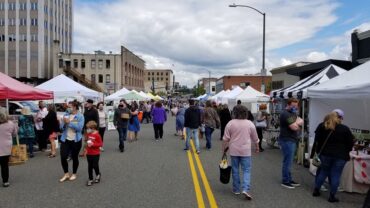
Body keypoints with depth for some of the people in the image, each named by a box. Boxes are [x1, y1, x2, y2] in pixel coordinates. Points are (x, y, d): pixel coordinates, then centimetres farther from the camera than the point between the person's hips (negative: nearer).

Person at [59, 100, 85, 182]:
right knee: (63, 157, 0)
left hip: (76, 140, -3)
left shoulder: (80, 116, -9)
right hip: (65, 140, 4)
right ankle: (66, 174, 20)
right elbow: (61, 127, 5)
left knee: (74, 158, 8)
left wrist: (69, 122, -20)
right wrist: (64, 122, -15)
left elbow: (79, 128, -20)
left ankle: (74, 174, 28)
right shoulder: (66, 115, 4)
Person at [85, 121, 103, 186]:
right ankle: (90, 179, 21)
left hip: (95, 154, -5)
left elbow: (100, 144, -15)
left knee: (95, 166, 2)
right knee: (89, 167, 10)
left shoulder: (97, 135, -16)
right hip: (89, 154, 6)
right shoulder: (88, 134, 3)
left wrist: (93, 144, -24)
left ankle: (98, 175, 31)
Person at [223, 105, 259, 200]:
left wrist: (224, 148, 8)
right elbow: (255, 138, 7)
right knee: (246, 170, 4)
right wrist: (257, 147, 22)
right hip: (246, 151, 0)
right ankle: (245, 189, -10)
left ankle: (236, 189, 18)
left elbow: (226, 138, -3)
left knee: (235, 170, 10)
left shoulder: (230, 123, -3)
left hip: (234, 151, 1)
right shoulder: (250, 124, -1)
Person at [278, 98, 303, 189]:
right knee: (287, 162, -4)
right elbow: (295, 127, -20)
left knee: (288, 161, 15)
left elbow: (301, 121, 9)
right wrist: (297, 123, 0)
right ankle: (285, 181, 4)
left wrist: (296, 123, -11)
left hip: (292, 140, 10)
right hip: (287, 141, -10)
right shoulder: (285, 114, -16)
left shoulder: (293, 113, 17)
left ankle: (289, 179, 24)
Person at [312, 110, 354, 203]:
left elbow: (317, 141, 6)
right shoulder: (345, 129, -8)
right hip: (340, 156, -3)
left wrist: (318, 151, 14)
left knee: (323, 172, 17)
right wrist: (345, 152, 12)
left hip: (325, 153, 3)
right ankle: (332, 196, 12)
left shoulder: (321, 126, 1)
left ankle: (316, 190, 23)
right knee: (335, 175, 5)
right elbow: (350, 144, -2)